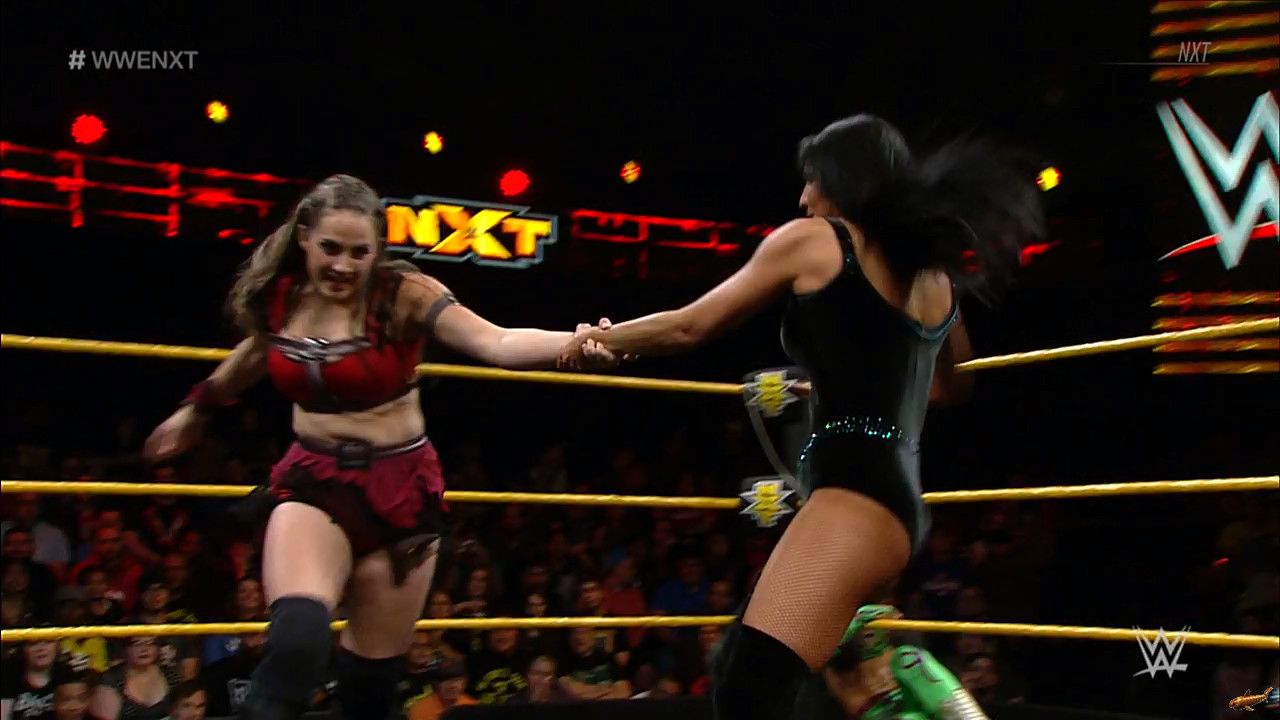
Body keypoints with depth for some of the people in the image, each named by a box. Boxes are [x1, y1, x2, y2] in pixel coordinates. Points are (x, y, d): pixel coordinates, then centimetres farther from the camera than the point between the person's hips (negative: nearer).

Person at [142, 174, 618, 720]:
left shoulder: (402, 294, -14)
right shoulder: (276, 298, -2)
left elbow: (495, 342, -29)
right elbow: (252, 356, 21)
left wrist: (572, 342, -49)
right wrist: (195, 412, 38)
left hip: (399, 487, -1)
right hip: (313, 482, 2)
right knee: (297, 639, -28)